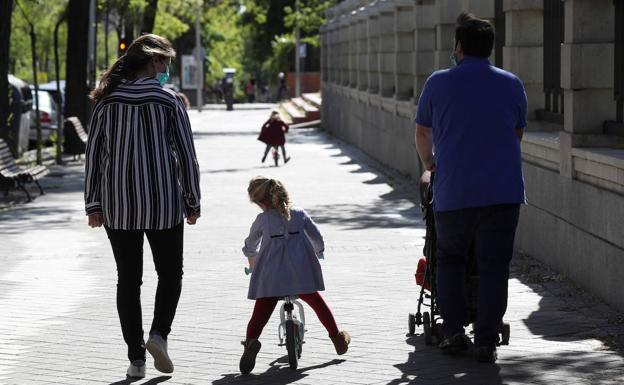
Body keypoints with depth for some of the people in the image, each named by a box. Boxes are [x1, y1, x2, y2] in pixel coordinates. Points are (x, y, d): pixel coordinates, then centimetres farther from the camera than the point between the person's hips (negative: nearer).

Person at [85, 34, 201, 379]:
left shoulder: (107, 101, 2)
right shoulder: (168, 101, -4)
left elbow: (93, 155, 2)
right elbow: (186, 155, -4)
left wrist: (93, 204, 6)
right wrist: (192, 203, 4)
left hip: (118, 207, 2)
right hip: (163, 205, -2)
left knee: (128, 279, 9)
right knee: (170, 273, 15)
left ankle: (136, 357, 7)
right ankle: (159, 333, -6)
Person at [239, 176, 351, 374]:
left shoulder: (262, 219, 9)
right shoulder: (300, 215, 12)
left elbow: (250, 246, 23)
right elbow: (318, 239, 18)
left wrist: (252, 261, 44)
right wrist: (317, 254, 40)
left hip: (270, 277, -2)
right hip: (301, 273, 2)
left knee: (260, 313, -2)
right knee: (316, 300, 24)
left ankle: (251, 341, -30)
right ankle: (337, 337, 31)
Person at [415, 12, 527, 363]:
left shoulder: (439, 84, 1)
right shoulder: (512, 85, 6)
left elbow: (423, 133, 16)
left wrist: (430, 164, 36)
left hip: (453, 193, 0)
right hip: (503, 190, 0)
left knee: (450, 259, 18)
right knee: (494, 267, 4)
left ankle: (453, 333, 11)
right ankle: (486, 343, 3)